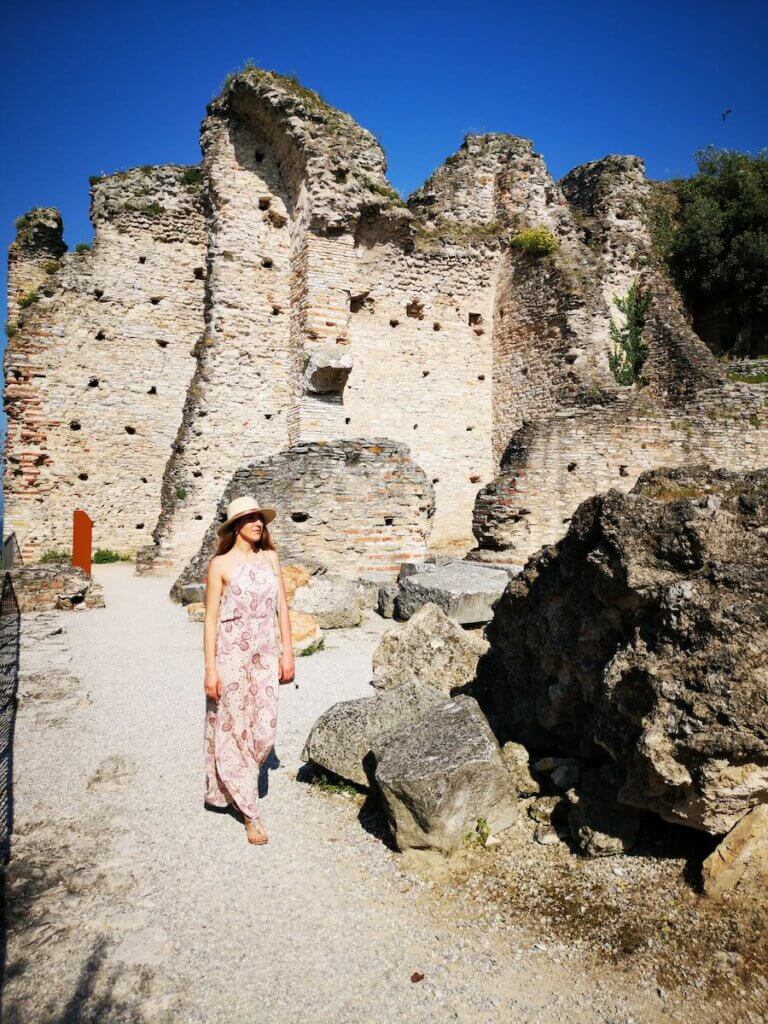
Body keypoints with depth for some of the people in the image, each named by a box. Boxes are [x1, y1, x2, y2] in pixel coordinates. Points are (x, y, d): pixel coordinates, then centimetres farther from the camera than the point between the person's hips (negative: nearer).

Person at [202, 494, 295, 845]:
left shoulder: (270, 557, 6)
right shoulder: (220, 564, -6)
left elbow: (282, 606, 8)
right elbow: (211, 618, -6)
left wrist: (287, 653, 5)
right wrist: (210, 669, -9)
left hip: (265, 653, 4)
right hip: (231, 654, -4)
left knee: (264, 730, 5)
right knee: (234, 728, 4)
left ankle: (235, 783, 35)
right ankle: (250, 812, 17)